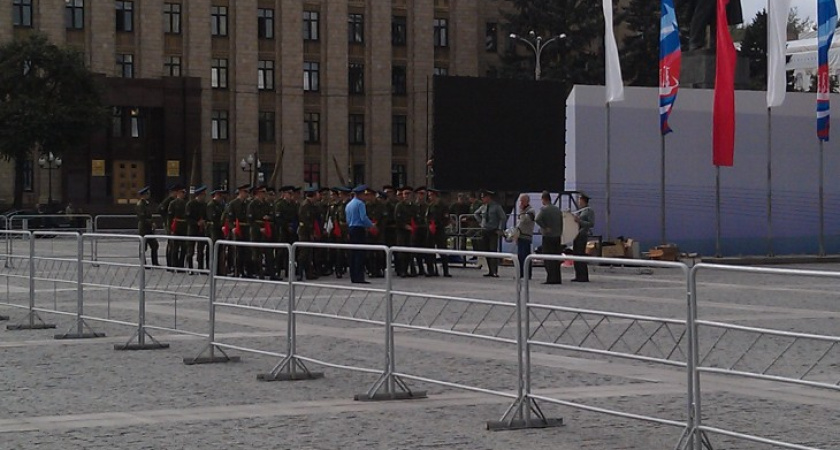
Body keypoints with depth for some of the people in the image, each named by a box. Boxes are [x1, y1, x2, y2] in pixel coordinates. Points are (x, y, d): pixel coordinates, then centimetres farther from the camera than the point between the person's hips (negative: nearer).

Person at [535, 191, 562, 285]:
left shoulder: (544, 209, -10)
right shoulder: (558, 209, 10)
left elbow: (537, 220, -26)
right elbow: (561, 223, 14)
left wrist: (545, 228, -16)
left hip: (548, 236, -6)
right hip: (557, 236, 6)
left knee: (548, 259, -3)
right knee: (556, 258, 10)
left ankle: (551, 279, -7)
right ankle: (557, 278, 11)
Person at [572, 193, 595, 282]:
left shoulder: (589, 211, -7)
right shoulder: (579, 211, 18)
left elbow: (591, 224, -14)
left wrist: (579, 221, -20)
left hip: (583, 235, -9)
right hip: (576, 235, 9)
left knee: (581, 255, -11)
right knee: (576, 255, 7)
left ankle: (584, 277, -9)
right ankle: (578, 276, 11)